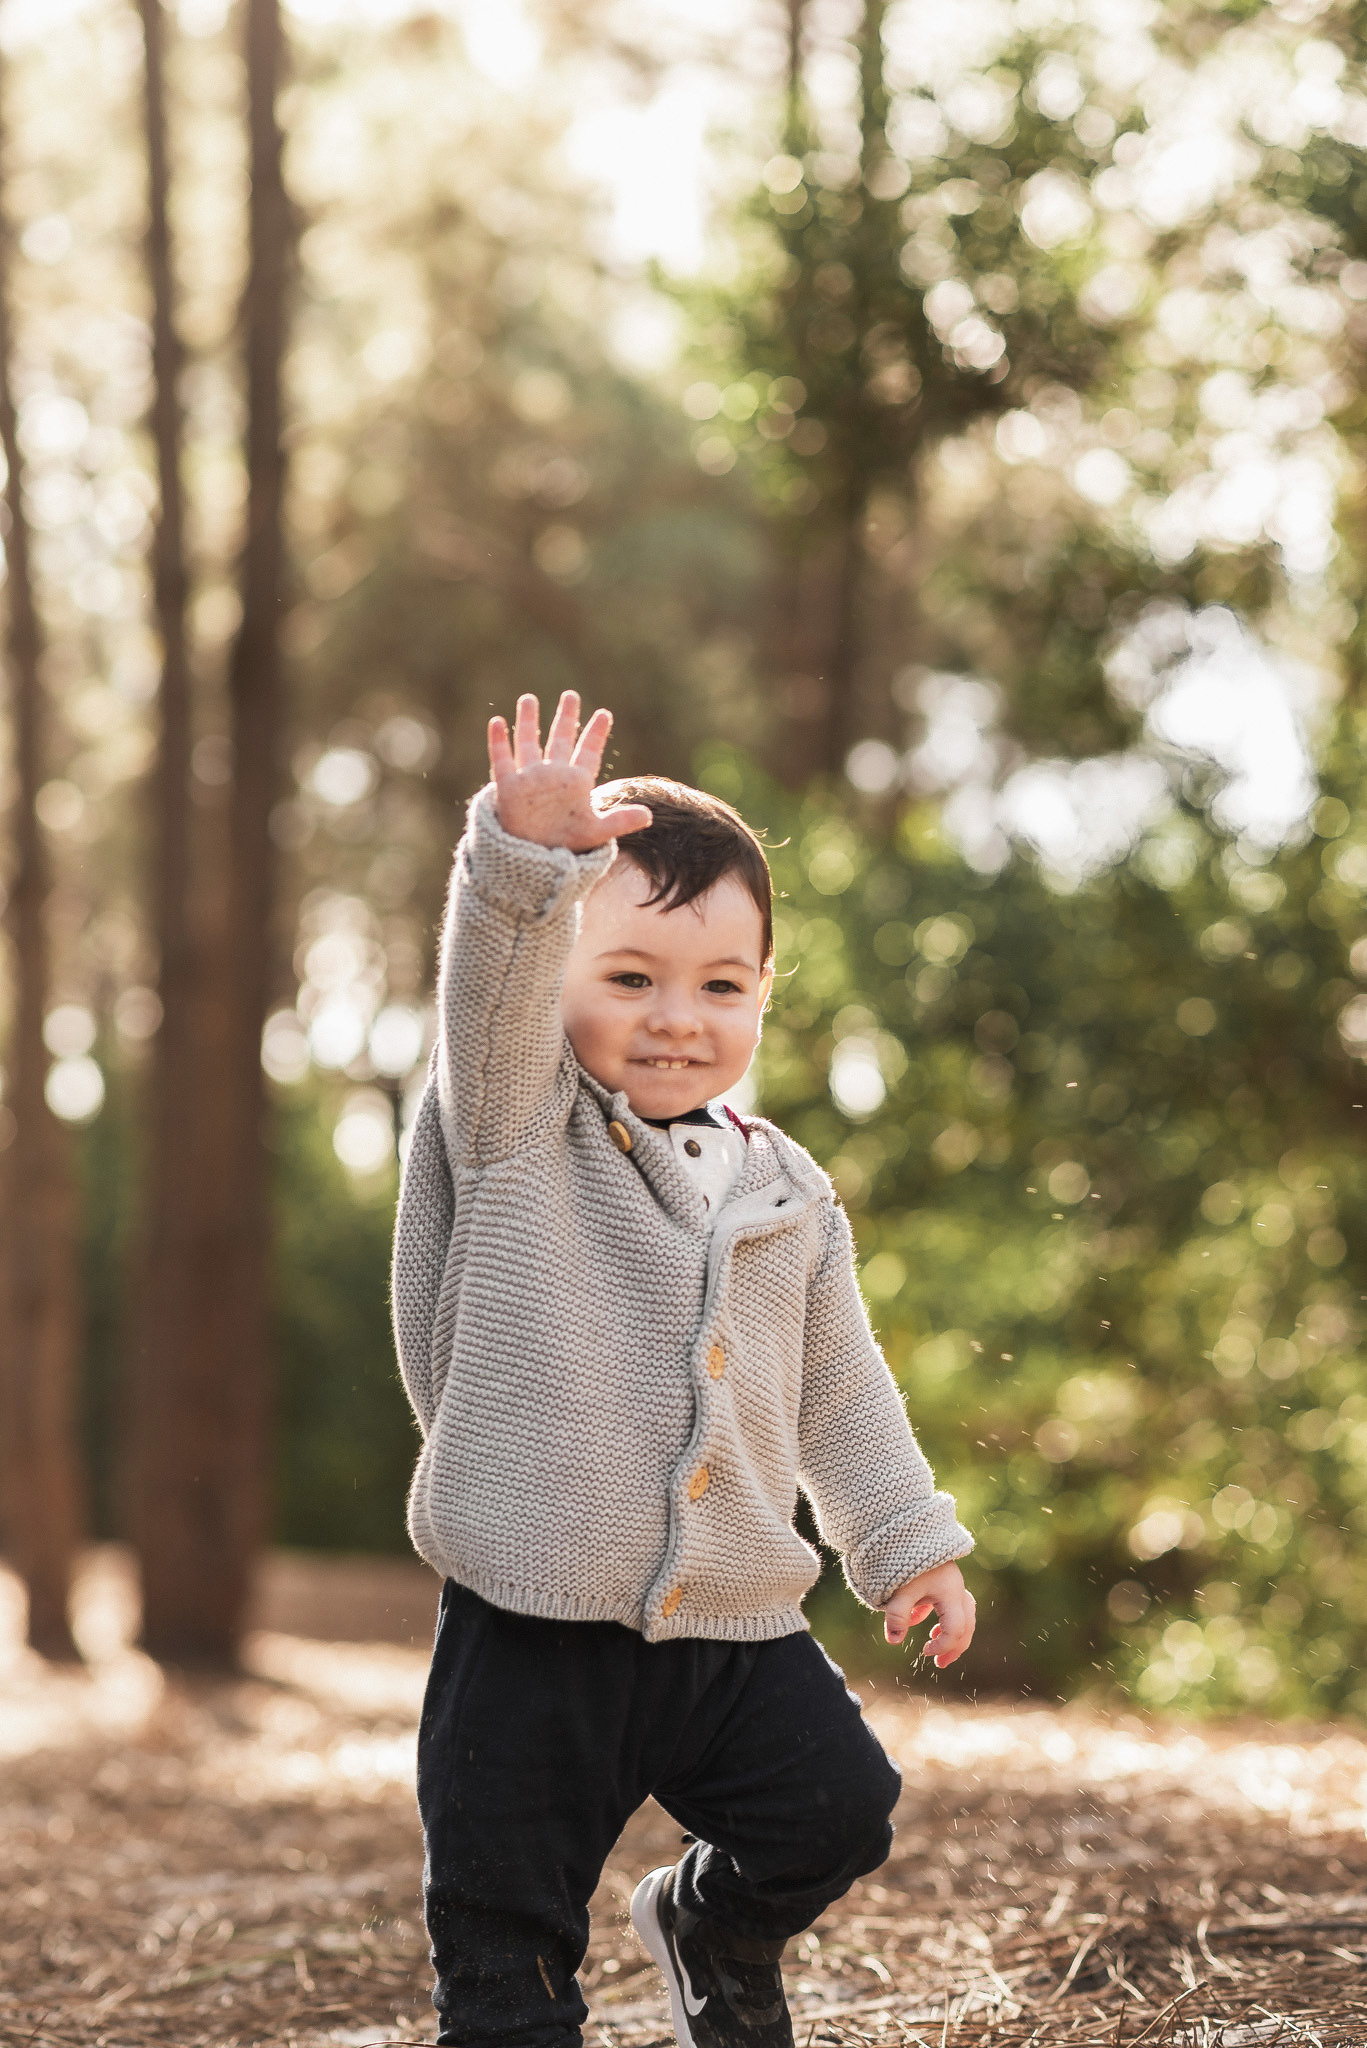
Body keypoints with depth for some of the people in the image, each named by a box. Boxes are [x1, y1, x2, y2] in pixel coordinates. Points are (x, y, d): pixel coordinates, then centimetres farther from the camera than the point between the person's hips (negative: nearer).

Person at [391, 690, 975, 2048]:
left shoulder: (784, 1191, 10)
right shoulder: (514, 1130, -4)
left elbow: (842, 1390, 19)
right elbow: (494, 987, -25)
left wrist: (908, 1545, 18)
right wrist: (528, 862, -42)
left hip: (738, 1628, 4)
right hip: (533, 1633, -4)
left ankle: (711, 1930, 32)